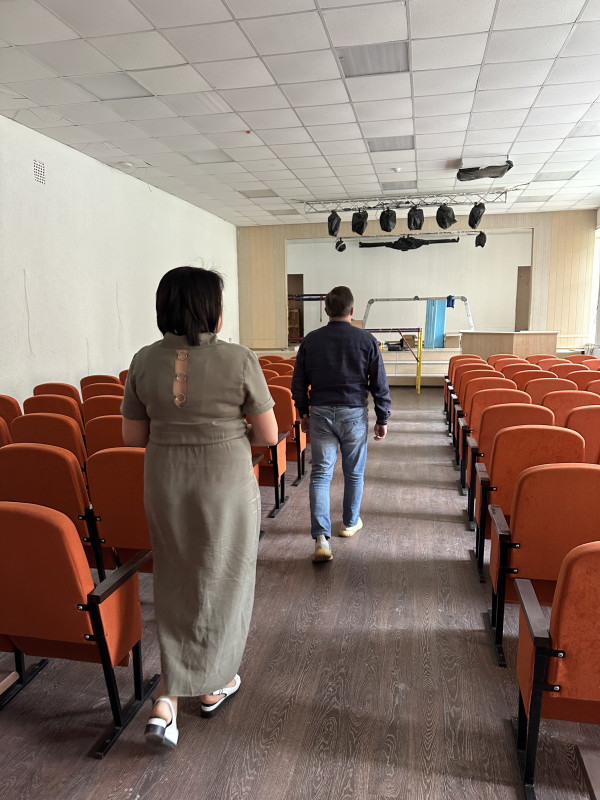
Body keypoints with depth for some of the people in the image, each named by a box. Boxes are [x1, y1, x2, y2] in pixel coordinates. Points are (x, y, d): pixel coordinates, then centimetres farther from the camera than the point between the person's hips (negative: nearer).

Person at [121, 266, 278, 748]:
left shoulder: (144, 362, -3)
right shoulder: (239, 360, -14)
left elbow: (133, 436, 4)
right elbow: (268, 435, -9)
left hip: (165, 486, 4)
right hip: (225, 486, -3)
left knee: (178, 585, 20)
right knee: (221, 583, 16)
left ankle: (166, 700, 19)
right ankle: (214, 686, 36)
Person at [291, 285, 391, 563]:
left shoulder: (311, 340, 0)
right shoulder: (366, 340, -5)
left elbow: (298, 382, 5)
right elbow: (379, 384, -3)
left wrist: (303, 412, 17)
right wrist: (382, 419, 7)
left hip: (320, 413, 1)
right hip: (354, 414, -1)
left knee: (320, 473, 2)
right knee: (354, 472, 17)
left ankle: (321, 537, -9)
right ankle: (350, 522, 35)